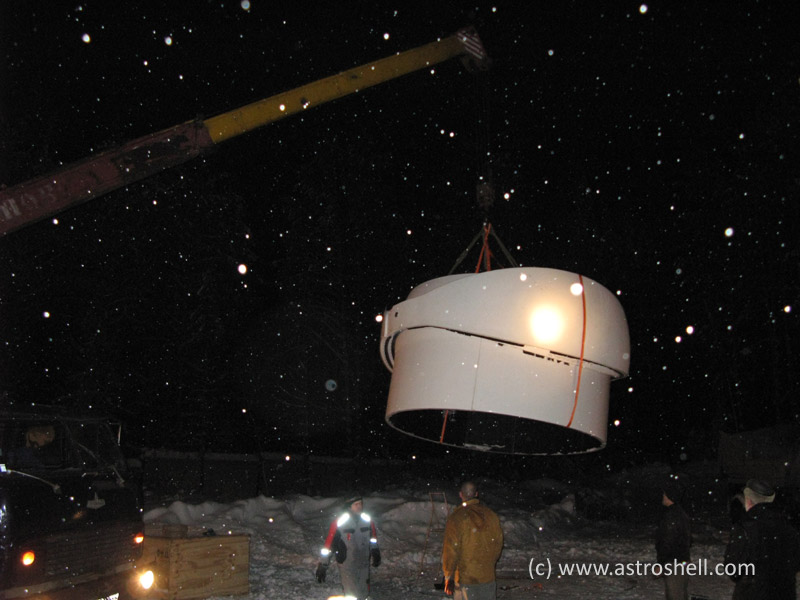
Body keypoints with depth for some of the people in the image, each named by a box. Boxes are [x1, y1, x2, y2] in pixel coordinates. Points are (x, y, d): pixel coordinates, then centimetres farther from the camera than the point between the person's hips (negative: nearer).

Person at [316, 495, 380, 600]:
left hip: (364, 565, 5)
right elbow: (328, 544, -15)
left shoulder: (367, 520, -5)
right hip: (347, 566, -5)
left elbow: (373, 537, 12)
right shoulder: (339, 523, -19)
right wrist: (323, 566, -13)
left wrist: (375, 554, 7)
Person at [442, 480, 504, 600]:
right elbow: (498, 545, 11)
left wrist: (448, 577, -6)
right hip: (488, 578, 5)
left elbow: (451, 550, -14)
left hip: (464, 578, -5)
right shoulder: (491, 514, 3)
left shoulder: (456, 517, -13)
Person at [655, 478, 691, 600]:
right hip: (683, 560, 10)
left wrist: (660, 564, -16)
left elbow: (668, 543, -22)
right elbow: (688, 539, 19)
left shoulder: (671, 516, -21)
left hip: (673, 564, -10)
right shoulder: (681, 513, 11)